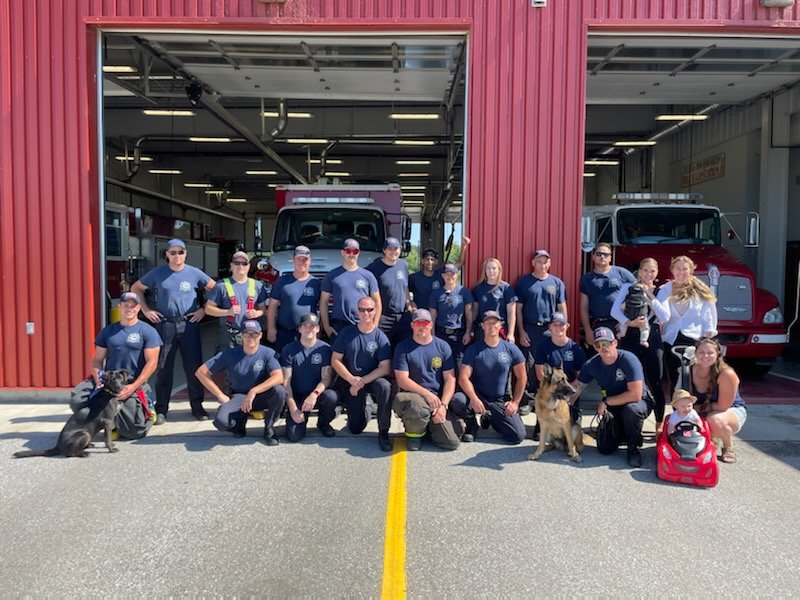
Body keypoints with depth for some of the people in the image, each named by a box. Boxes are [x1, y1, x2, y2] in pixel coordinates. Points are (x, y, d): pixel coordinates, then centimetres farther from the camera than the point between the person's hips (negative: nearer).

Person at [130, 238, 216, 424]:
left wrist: (204, 309, 2)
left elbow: (214, 289, 10)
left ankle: (197, 407, 15)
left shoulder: (194, 273, 3)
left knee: (194, 367, 3)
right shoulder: (157, 273, 4)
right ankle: (161, 410, 12)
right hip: (165, 325, 0)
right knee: (164, 368, 4)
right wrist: (146, 310, 6)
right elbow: (136, 288, 15)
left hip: (189, 325, 0)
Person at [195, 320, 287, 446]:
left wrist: (254, 391, -35)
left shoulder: (268, 353, -11)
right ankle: (241, 419, 9)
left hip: (261, 395, 0)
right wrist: (220, 395, -9)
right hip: (239, 397, 0)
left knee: (279, 391, -34)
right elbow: (201, 372, -5)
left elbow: (279, 377, -26)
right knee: (221, 421, -30)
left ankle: (268, 428, -6)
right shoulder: (230, 354, -7)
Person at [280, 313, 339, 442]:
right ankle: (302, 417, 16)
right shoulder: (289, 350, -3)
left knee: (331, 396, -34)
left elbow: (326, 378, -10)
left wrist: (315, 394, -30)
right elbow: (286, 381, -6)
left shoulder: (325, 349, -4)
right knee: (294, 436, -20)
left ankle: (323, 423, -1)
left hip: (317, 395, 1)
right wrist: (293, 408, -16)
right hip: (297, 397, 0)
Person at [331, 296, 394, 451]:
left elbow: (385, 368, -14)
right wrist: (351, 379, -18)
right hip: (349, 380, 2)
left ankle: (383, 432, -19)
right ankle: (365, 411, 37)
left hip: (373, 378, -1)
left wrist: (362, 381, -22)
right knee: (355, 428, 0)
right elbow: (335, 360, -4)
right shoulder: (346, 333, -4)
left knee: (385, 387, -37)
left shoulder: (380, 337, -9)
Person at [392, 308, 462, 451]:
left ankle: (429, 426, 22)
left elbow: (450, 379, 5)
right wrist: (427, 393, -16)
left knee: (452, 442, -13)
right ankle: (414, 432, -2)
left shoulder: (442, 346, 9)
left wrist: (443, 405, -8)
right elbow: (402, 380, -6)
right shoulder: (404, 348, 1)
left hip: (438, 398, 3)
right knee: (419, 409, -40)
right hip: (412, 395, -3)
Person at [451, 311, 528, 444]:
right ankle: (472, 426, 1)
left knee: (518, 436, -13)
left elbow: (522, 377, 6)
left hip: (501, 401, 2)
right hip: (479, 397, -2)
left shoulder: (511, 349, 0)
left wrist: (515, 402, 0)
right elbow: (463, 377, -13)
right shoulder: (474, 350, -5)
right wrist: (474, 399, -27)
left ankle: (492, 418, 20)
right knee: (457, 400, -34)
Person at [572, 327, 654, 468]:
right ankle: (621, 432, 26)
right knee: (604, 448, -8)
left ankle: (633, 447, -12)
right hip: (613, 407, 4)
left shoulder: (628, 360, -26)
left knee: (631, 409, -40)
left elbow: (635, 395, -31)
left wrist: (606, 402, -23)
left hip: (639, 402, -4)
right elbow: (576, 388, -6)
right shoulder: (592, 364, -12)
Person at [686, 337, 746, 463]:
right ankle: (711, 439, 16)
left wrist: (699, 407, -16)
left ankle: (728, 448, -5)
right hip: (703, 415, 5)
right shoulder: (691, 371, -14)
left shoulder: (726, 374, -28)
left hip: (733, 411, -5)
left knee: (715, 420, -38)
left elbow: (723, 406, -24)